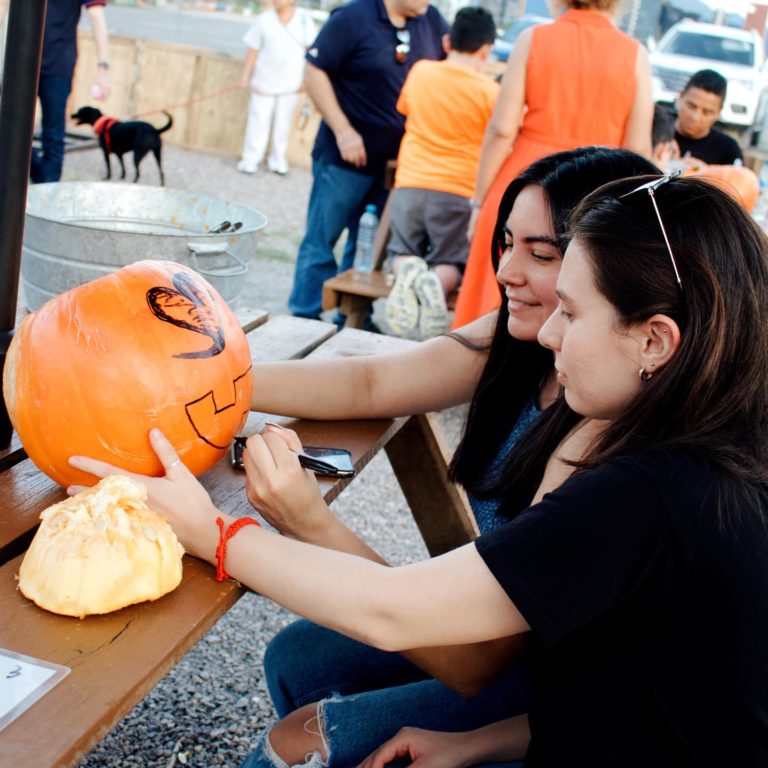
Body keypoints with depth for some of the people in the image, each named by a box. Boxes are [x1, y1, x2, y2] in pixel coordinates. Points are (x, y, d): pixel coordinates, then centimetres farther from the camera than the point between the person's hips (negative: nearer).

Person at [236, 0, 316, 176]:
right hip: (264, 81, 0)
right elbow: (253, 50, 2)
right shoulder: (264, 20, 0)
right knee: (258, 121, 1)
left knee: (283, 123, 7)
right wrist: (245, 76, 0)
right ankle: (250, 160, 7)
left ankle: (277, 161, 18)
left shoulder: (304, 19, -1)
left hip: (290, 83, 0)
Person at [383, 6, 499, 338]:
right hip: (457, 192, -2)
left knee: (402, 252, 22)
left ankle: (407, 270, -14)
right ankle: (437, 283, -21)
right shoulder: (490, 91, -5)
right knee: (451, 262, 15)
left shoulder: (420, 71, 6)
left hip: (409, 185, 2)